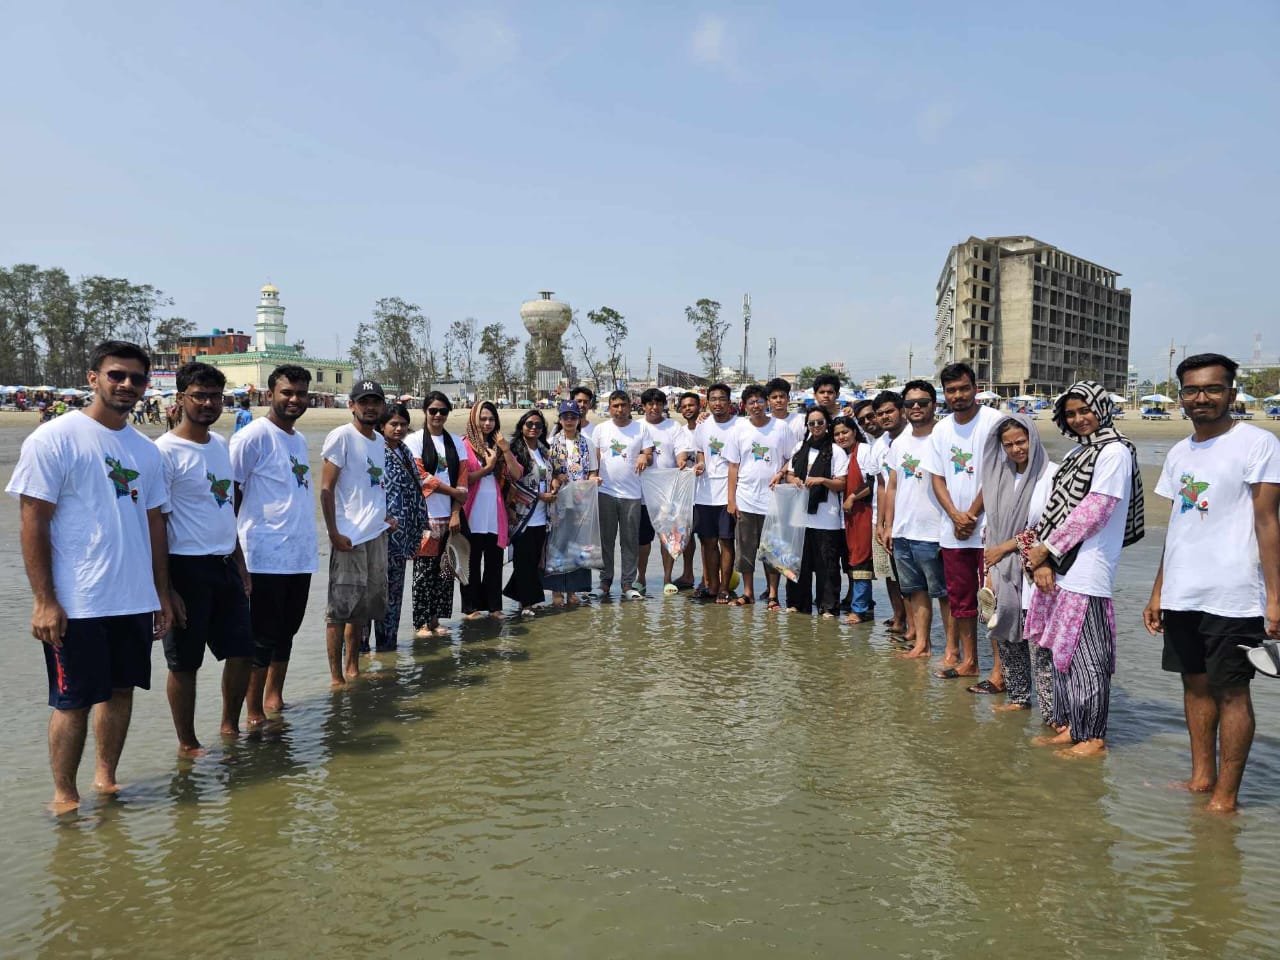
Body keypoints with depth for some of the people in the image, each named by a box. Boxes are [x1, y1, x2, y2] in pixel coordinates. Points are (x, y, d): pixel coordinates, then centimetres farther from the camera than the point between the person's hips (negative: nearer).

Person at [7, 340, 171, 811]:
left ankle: (106, 777, 29)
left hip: (135, 600, 6)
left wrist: (161, 594, 13)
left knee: (122, 689, 13)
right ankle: (64, 795, 19)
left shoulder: (146, 450, 9)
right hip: (76, 604, -6)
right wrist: (43, 600, -14)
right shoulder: (53, 438, -8)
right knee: (73, 700, 4)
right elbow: (33, 524, -10)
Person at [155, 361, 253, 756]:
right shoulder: (166, 451, -12)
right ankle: (187, 745, 19)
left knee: (242, 652, 12)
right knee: (184, 663, 5)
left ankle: (230, 727, 30)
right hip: (187, 570, -7)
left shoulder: (221, 446, 11)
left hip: (225, 565, 7)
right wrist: (166, 589, -16)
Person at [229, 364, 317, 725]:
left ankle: (274, 698, 28)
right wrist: (233, 549, -13)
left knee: (286, 631, 15)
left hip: (301, 555, 7)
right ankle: (253, 712, 11)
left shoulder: (300, 440, 14)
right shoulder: (253, 436, -10)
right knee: (263, 637, 0)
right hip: (266, 557, -7)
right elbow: (229, 493, -11)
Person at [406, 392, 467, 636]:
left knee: (446, 569, 4)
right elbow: (421, 476, -7)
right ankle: (420, 623, 2)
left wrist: (456, 513, -3)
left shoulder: (456, 442, 14)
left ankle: (436, 620, 13)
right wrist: (454, 492, -7)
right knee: (424, 569, -4)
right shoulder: (414, 440, 2)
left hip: (450, 515, 4)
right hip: (425, 514, -4)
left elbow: (462, 479, 7)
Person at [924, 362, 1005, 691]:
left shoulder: (993, 421, -9)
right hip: (953, 530, 6)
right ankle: (968, 660, 26)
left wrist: (971, 516, -11)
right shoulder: (942, 429, 10)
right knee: (960, 599, 14)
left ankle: (999, 670, 1)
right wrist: (955, 515, -6)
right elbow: (937, 477, 9)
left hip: (988, 528, -6)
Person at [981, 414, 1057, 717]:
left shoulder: (1051, 474, -7)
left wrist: (1007, 545, -6)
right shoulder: (1002, 477, 12)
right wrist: (990, 571, 9)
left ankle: (1051, 711, 0)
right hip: (1004, 571, 6)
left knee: (1039, 645, -7)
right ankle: (1018, 698, 25)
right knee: (1007, 638, 11)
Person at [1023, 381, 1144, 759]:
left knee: (1086, 656, -1)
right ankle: (1068, 727, 23)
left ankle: (1093, 738, 9)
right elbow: (1056, 509, 12)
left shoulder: (1113, 451, -8)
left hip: (1086, 573, -8)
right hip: (1059, 571, 8)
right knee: (1063, 653, 13)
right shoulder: (1077, 452, 18)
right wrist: (1041, 558, 0)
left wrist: (1046, 550, -9)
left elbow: (1091, 512, -15)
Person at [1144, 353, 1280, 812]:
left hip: (1233, 597, -6)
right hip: (1181, 597, 6)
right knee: (1196, 683, 13)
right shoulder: (1179, 453, 13)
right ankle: (1202, 777, 26)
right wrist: (1158, 592, 16)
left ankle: (1226, 796, 8)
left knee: (1231, 691, 0)